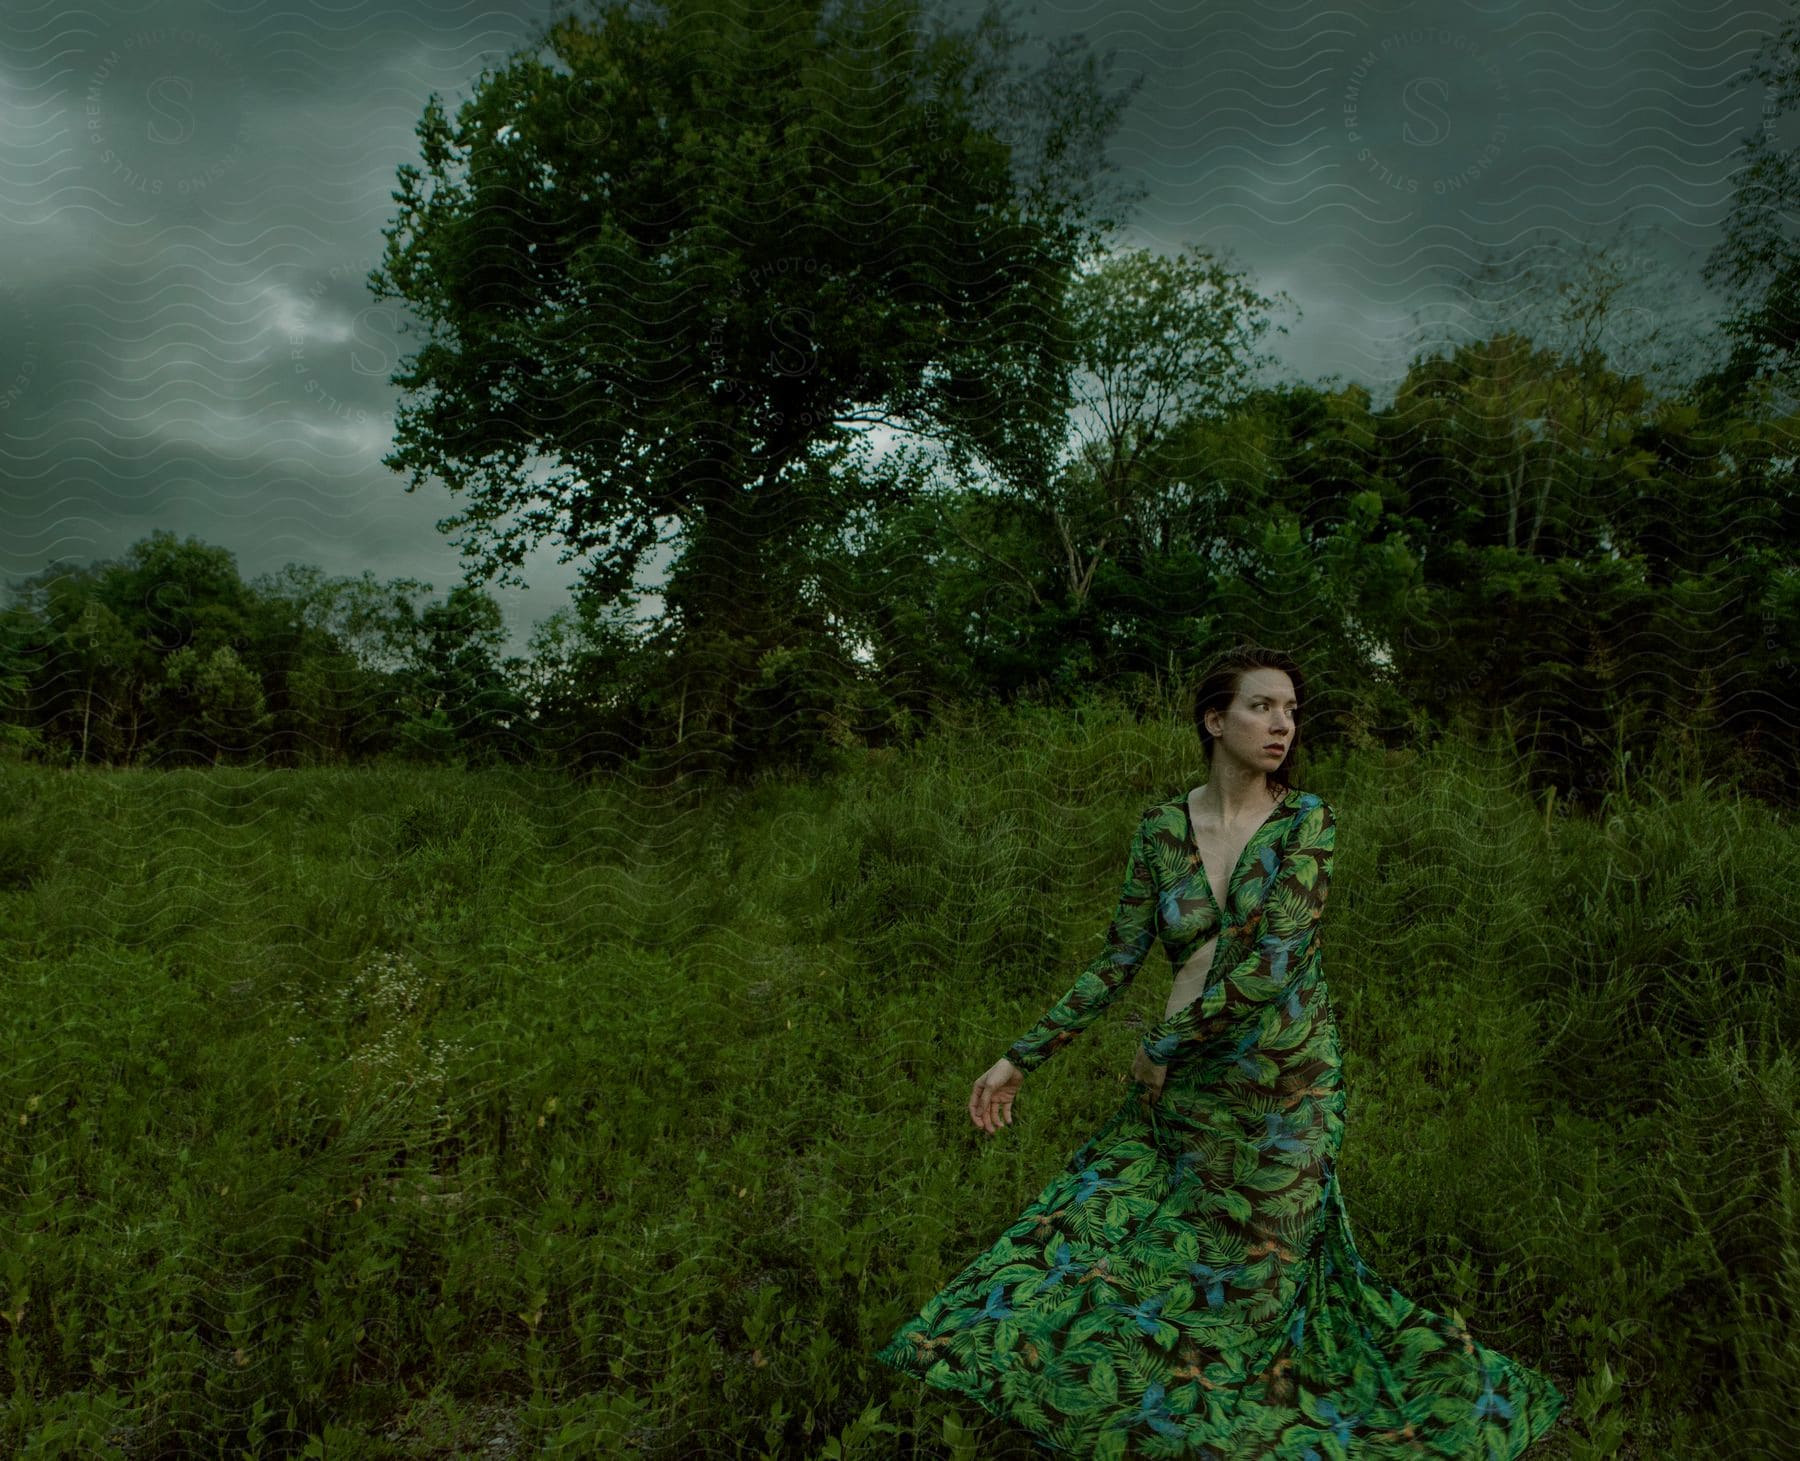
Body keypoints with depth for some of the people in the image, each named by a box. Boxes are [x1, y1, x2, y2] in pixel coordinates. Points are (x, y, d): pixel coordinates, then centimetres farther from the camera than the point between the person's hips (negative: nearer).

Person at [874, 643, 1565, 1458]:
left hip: (1284, 1084, -3)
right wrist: (1022, 1057, -1)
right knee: (1094, 1224, 7)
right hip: (1189, 1084, 3)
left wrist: (1160, 1045, -12)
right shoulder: (1161, 829, -3)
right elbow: (1116, 961, 0)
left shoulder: (1307, 820, -11)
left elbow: (1274, 961, -19)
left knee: (1256, 1271, 9)